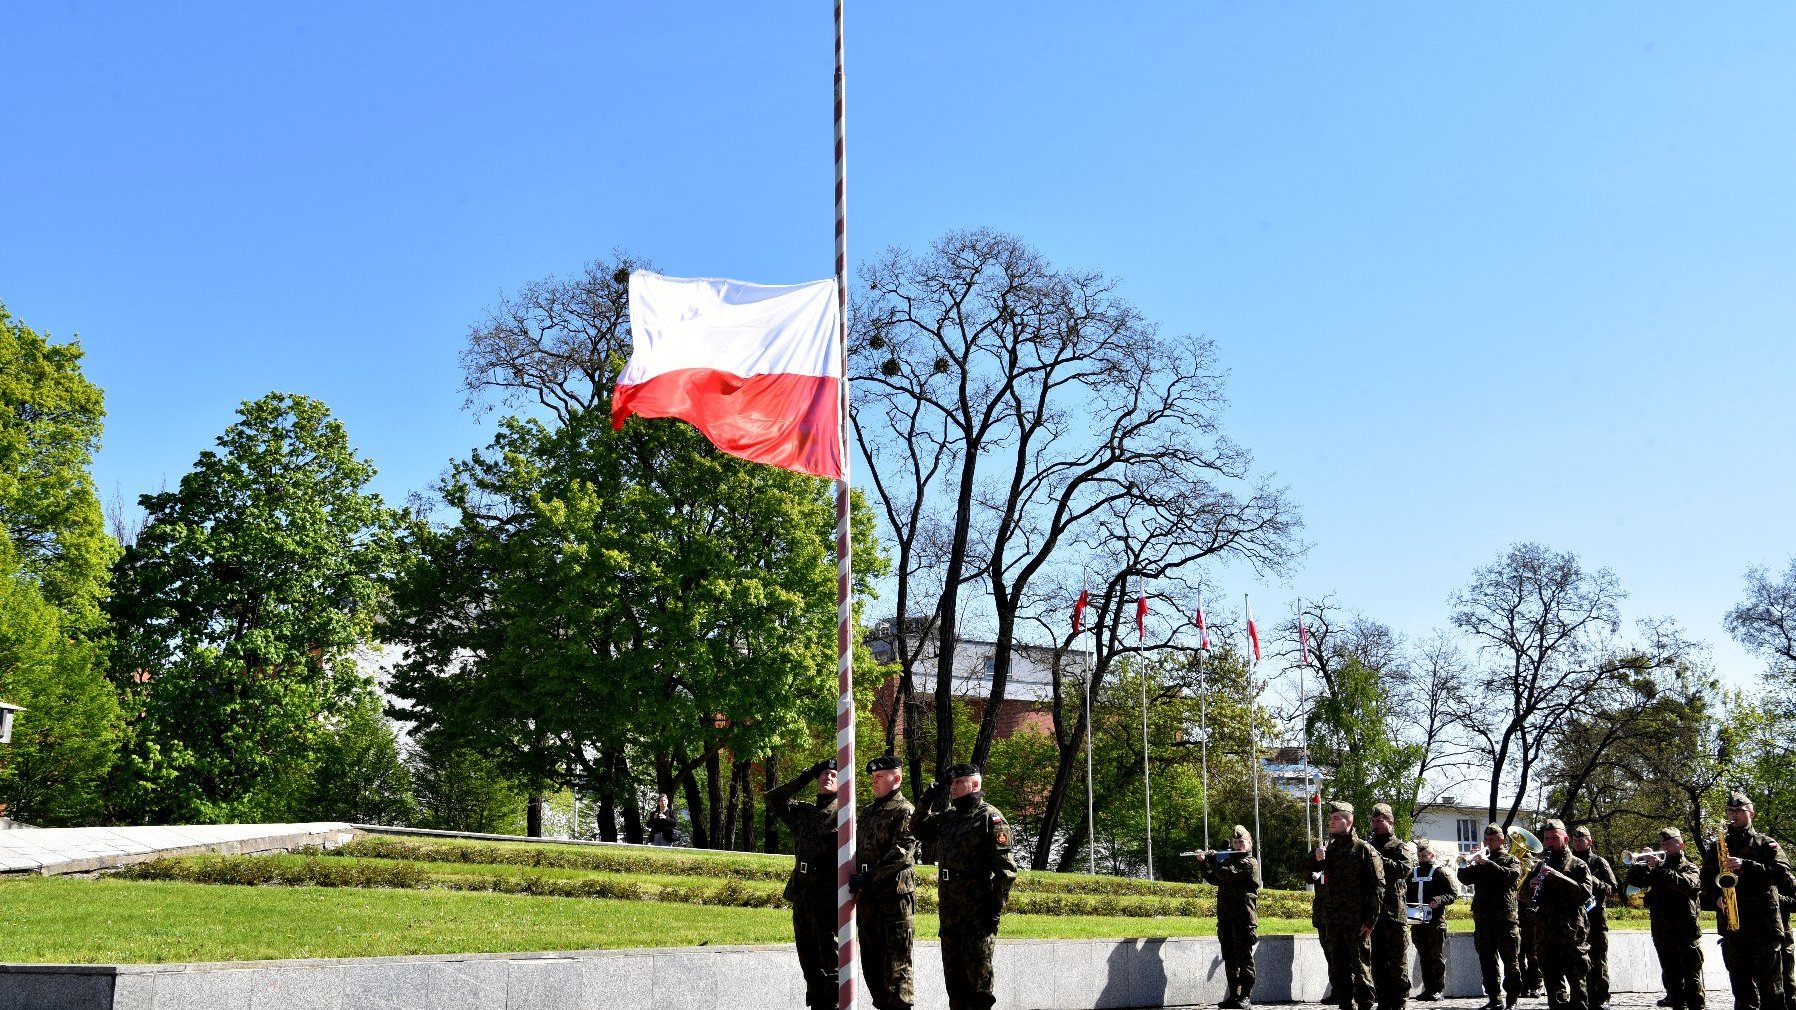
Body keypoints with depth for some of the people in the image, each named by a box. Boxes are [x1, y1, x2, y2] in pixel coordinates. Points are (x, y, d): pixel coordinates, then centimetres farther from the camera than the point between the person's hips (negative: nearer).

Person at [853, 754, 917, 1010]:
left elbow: (901, 854, -18)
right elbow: (857, 849, 23)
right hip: (868, 898, 8)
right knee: (871, 961, 12)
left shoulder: (905, 811, -7)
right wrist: (855, 880, 9)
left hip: (895, 895, -8)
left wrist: (867, 877, -20)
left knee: (895, 962, -5)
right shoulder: (868, 811, 18)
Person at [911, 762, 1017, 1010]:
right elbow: (917, 829, 29)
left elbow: (1005, 867, -13)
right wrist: (927, 801, 12)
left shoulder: (990, 818, -8)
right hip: (949, 910, 8)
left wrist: (996, 908, -17)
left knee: (977, 973, -3)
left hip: (978, 910, -8)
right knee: (953, 973, 12)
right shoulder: (947, 817, 15)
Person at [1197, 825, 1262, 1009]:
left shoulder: (1250, 863, -5)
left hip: (1243, 917, -8)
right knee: (1229, 958, 9)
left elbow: (1227, 874, -16)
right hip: (1225, 916, 8)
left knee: (1244, 957, -4)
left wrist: (1211, 859, -5)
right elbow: (1213, 878, 19)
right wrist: (1202, 862, 7)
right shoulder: (1229, 861, 21)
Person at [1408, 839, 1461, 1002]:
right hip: (1418, 921, 6)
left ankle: (1438, 989, 1)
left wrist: (1438, 900, -23)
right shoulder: (1413, 874, 17)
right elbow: (1407, 895, 24)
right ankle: (1428, 988, 13)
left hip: (1436, 922, -6)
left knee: (1437, 956, -3)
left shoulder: (1441, 872, -2)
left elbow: (1453, 893, -8)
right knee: (1424, 957, 8)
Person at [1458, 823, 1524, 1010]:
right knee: (1488, 961, 5)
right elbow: (1464, 878, 6)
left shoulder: (1510, 859, 7)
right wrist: (1471, 862, -10)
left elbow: (1510, 875, -15)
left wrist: (1487, 862, -20)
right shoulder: (1480, 860, 18)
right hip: (1482, 918, 4)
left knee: (1510, 961, -1)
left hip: (1505, 916, -4)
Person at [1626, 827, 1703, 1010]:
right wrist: (1641, 863, -9)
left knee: (1692, 977, -3)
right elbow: (1633, 880, 8)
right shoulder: (1657, 869, 16)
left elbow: (1685, 884, -21)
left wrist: (1659, 867, -26)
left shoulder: (1690, 869, 2)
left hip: (1686, 933, -5)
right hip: (1662, 932, 5)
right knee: (1671, 976, 11)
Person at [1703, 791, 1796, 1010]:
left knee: (1769, 984, -6)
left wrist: (1745, 865, -20)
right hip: (1731, 924, 4)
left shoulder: (1766, 844, 6)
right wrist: (1717, 895, -7)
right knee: (1741, 984, 5)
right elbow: (1706, 877, 14)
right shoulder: (1717, 846, 18)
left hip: (1764, 924, -4)